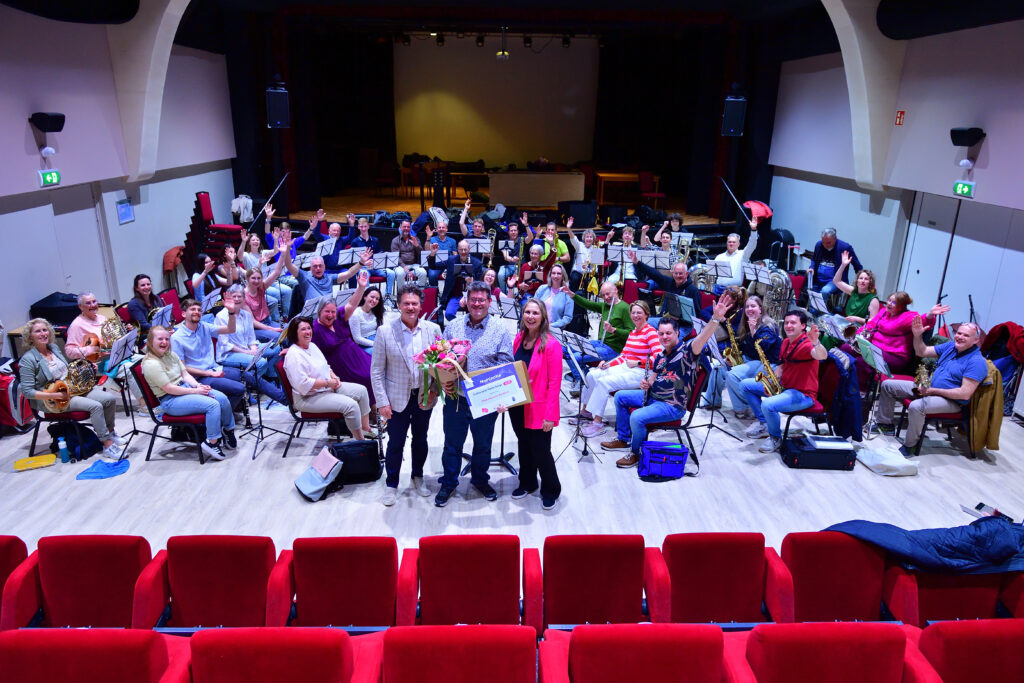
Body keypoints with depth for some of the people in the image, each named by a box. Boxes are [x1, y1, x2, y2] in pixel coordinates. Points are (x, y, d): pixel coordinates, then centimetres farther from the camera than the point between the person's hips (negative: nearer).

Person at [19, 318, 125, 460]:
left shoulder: (54, 348, 9)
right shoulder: (28, 360, -13)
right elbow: (27, 392, -17)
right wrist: (57, 395, -23)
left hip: (71, 387, 7)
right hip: (52, 400, -7)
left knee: (110, 399, -10)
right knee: (95, 406, -27)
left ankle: (109, 431, 11)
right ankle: (107, 445, -20)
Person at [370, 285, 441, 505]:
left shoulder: (433, 329, -3)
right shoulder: (385, 332, -9)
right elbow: (377, 371, -7)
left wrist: (434, 390, -9)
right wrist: (382, 402, -10)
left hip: (424, 398, 2)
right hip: (397, 399, -2)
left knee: (420, 440, 17)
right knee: (395, 443, 7)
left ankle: (417, 478, 38)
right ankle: (391, 485, 26)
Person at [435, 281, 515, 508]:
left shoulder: (501, 331, -3)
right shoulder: (453, 327, 3)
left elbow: (506, 364, -7)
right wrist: (443, 381, -10)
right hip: (455, 397, 1)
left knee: (483, 444, 16)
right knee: (452, 444, 13)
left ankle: (480, 480, 38)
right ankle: (448, 483, 31)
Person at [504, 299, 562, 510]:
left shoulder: (551, 345, -16)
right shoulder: (518, 339, 3)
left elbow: (554, 383, -16)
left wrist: (550, 415, -18)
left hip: (539, 410, -6)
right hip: (517, 407, 6)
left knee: (541, 451, 5)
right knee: (524, 446, 20)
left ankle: (551, 490, 28)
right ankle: (527, 483, 42)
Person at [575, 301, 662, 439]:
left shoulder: (650, 332, -10)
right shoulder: (632, 332, 17)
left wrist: (637, 363, -22)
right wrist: (608, 363, 4)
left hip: (640, 373, -9)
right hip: (624, 367, 9)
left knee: (604, 382, -26)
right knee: (592, 375, -4)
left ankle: (598, 423, -21)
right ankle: (586, 411, 9)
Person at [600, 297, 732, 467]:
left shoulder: (686, 350, -15)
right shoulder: (660, 356, 11)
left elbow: (703, 337, -35)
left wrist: (716, 318, -53)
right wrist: (646, 383, -5)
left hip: (673, 406, -9)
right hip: (653, 396, 9)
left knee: (637, 417, -29)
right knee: (620, 396, 16)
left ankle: (636, 453, -1)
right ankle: (623, 439, 26)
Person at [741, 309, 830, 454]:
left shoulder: (806, 344, -20)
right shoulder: (786, 342, 8)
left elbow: (822, 356, -42)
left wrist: (816, 343, -64)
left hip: (803, 394, -9)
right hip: (783, 387, 9)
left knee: (768, 405, -34)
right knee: (745, 385, 8)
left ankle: (776, 438, -4)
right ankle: (763, 423, 14)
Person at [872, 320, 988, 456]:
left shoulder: (977, 361, -17)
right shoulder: (951, 346, 8)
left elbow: (965, 394, -24)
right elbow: (922, 352, 14)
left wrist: (932, 391, -21)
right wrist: (917, 335, -5)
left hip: (951, 400, -9)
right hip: (928, 388, 9)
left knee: (916, 406, -38)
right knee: (887, 385, 5)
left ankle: (909, 446, -19)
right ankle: (885, 424, 17)